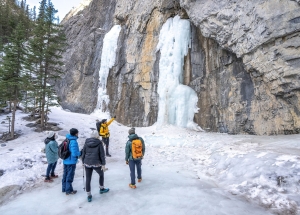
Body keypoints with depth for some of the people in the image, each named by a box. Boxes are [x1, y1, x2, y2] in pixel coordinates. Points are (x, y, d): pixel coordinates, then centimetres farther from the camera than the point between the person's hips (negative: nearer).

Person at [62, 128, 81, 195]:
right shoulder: (74, 141, -22)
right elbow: (74, 153, -27)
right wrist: (80, 153, -8)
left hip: (65, 161, 8)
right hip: (71, 162, -8)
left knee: (65, 175, 19)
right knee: (70, 176, 5)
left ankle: (64, 188, 32)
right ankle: (68, 190, 17)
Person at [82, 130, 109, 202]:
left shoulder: (86, 142, 2)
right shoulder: (99, 143, -7)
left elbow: (83, 153, 7)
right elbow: (102, 154, -8)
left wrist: (83, 162, 18)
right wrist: (103, 164, -3)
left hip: (87, 163, 3)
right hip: (96, 163, -3)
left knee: (88, 179, 10)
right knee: (101, 174, 23)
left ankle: (89, 196, 18)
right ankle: (101, 189, 37)